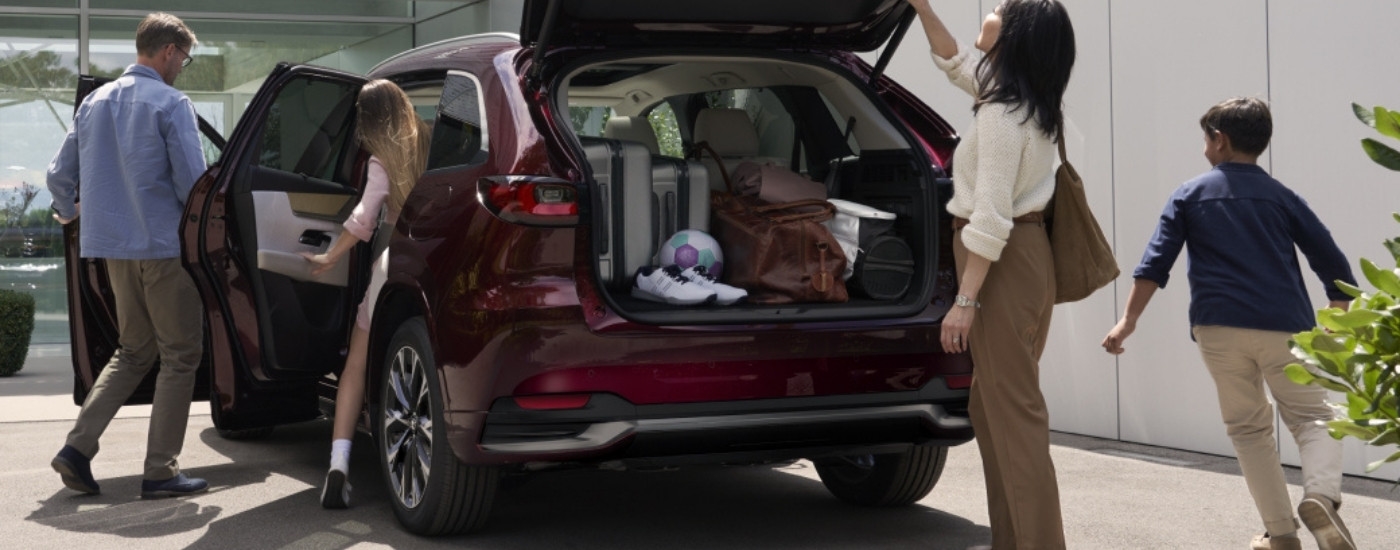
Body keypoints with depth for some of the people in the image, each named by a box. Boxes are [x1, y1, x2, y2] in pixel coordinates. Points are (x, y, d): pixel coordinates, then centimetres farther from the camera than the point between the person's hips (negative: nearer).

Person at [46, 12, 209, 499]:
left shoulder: (94, 102, 11)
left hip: (115, 248, 7)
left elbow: (59, 175, 15)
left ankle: (77, 448, 7)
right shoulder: (171, 104, -10)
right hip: (164, 245, -7)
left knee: (133, 352, 19)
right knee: (180, 356, 3)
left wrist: (69, 214, 35)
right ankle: (160, 472, 3)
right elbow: (192, 181, -15)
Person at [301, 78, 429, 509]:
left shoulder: (382, 162, -5)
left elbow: (363, 220, -12)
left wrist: (330, 258, -2)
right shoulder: (431, 145, 3)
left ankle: (339, 465, -6)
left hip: (395, 264, -3)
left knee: (356, 364, 5)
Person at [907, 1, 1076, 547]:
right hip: (1029, 255, 10)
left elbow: (991, 218, -22)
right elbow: (957, 63, 29)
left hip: (1004, 260, -10)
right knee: (992, 407, 16)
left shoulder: (1001, 113, -18)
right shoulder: (1032, 101, 10)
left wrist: (964, 301, -21)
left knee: (1012, 411, -8)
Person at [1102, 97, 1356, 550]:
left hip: (1219, 329, 0)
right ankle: (1321, 494, -19)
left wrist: (1128, 320, 0)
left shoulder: (1190, 195, 9)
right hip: (1285, 326, 0)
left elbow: (1155, 263, 1)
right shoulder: (1283, 197, 12)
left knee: (1249, 428, 13)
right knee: (1311, 416, 10)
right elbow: (1332, 263, 10)